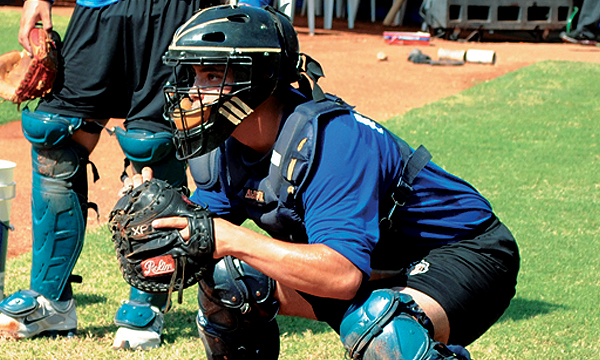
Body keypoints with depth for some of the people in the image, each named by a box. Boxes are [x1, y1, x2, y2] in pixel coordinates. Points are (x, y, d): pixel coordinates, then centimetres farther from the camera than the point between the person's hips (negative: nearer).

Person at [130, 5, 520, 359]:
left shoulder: (328, 138, -30)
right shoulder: (231, 148, -5)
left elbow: (342, 274, -39)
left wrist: (232, 239, -39)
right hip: (380, 268, 8)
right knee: (227, 282, -1)